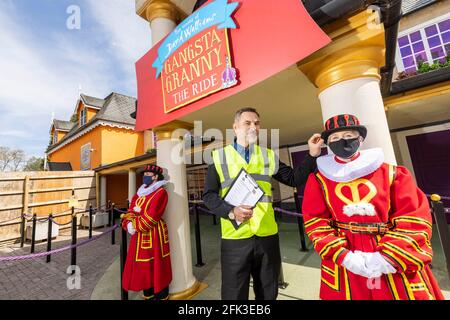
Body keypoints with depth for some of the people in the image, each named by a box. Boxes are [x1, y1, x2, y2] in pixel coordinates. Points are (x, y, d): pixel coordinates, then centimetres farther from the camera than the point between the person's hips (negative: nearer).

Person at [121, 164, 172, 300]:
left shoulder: (160, 192, -14)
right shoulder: (140, 192, 12)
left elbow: (152, 216, -21)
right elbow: (131, 211, 5)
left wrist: (136, 226, -15)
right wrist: (129, 224, -12)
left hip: (154, 235, -7)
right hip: (139, 236, 8)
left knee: (156, 266, 5)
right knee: (143, 266, 18)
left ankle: (161, 295, 25)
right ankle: (148, 295, 38)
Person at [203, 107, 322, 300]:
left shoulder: (268, 156, 8)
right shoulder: (219, 156, -1)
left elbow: (294, 179, 9)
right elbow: (209, 195, -4)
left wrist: (312, 155, 0)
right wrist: (231, 211, -19)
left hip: (267, 236, 3)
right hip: (234, 238, -2)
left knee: (268, 293, 22)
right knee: (234, 294, 13)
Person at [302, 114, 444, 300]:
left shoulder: (391, 173, 1)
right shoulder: (319, 179, -3)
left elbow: (414, 219, -4)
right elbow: (315, 221, -6)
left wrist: (387, 257, -15)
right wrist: (344, 257, -16)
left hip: (394, 265, 1)